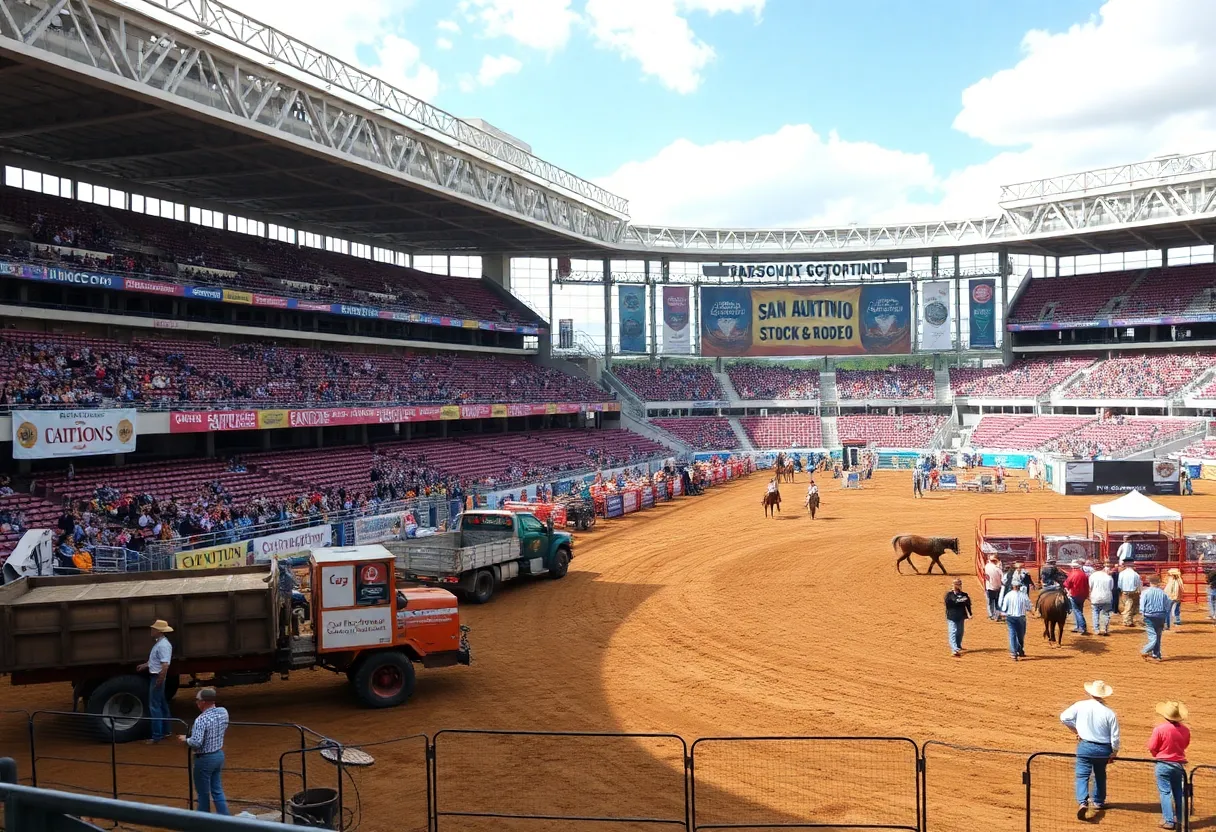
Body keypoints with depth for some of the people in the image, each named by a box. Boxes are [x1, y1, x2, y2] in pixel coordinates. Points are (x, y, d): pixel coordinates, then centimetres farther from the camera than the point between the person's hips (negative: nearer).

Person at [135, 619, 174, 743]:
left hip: (158, 677, -11)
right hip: (155, 676, 11)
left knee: (154, 706, -6)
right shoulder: (159, 642, 9)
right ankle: (165, 731, 27)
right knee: (162, 704, 17)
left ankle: (157, 735, -3)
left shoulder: (163, 645, -24)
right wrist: (145, 665, 30)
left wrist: (160, 680, -28)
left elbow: (165, 665, -30)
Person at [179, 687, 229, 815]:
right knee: (217, 790, 15)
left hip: (205, 759, -7)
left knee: (203, 792, 11)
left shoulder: (201, 720, -26)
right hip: (219, 755, 7)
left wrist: (186, 739, -11)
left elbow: (196, 743, -29)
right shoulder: (223, 712, -4)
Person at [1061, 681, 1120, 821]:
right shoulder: (1109, 713, -9)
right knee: (1100, 775, 23)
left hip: (1085, 746, -2)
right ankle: (1098, 802, 36)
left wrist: (1076, 730, 10)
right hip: (1103, 748, 2)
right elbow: (1115, 737, -6)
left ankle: (1082, 802, -20)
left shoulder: (1080, 706, -9)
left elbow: (1064, 717, -5)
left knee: (1082, 775, -1)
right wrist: (1114, 753, 9)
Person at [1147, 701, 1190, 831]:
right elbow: (1185, 745, 9)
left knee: (1165, 792, 3)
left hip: (1163, 765, -4)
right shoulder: (1185, 730, -6)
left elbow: (1152, 747, -11)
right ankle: (1179, 819, 25)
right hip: (1179, 764, 4)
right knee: (1178, 792, 18)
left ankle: (1169, 821, 0)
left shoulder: (1159, 729, -19)